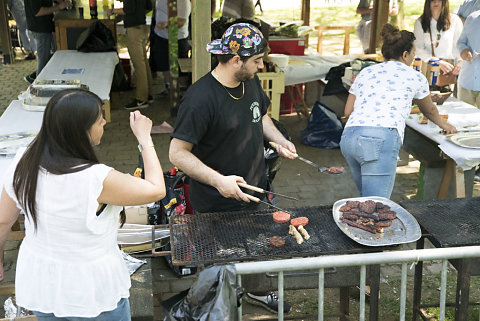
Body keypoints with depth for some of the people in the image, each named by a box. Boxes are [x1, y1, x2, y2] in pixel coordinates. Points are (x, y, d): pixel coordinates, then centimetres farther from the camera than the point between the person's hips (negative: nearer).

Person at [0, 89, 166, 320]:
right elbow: (156, 190, -19)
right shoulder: (96, 181, -31)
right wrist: (144, 138, -10)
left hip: (39, 283, 5)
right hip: (91, 291, -5)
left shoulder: (22, 167, -13)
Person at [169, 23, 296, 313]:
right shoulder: (201, 98, -26)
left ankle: (257, 290, 51)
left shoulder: (251, 82, -1)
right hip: (218, 204, -7)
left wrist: (279, 140, 1)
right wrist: (218, 180, -33)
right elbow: (177, 153, -24)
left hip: (253, 193, 8)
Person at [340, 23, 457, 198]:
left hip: (348, 138, 6)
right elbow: (429, 110, 35)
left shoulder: (366, 72, 25)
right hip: (381, 139, -6)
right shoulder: (414, 77, 17)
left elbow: (348, 111, 24)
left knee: (365, 197, 24)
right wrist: (443, 124, 56)